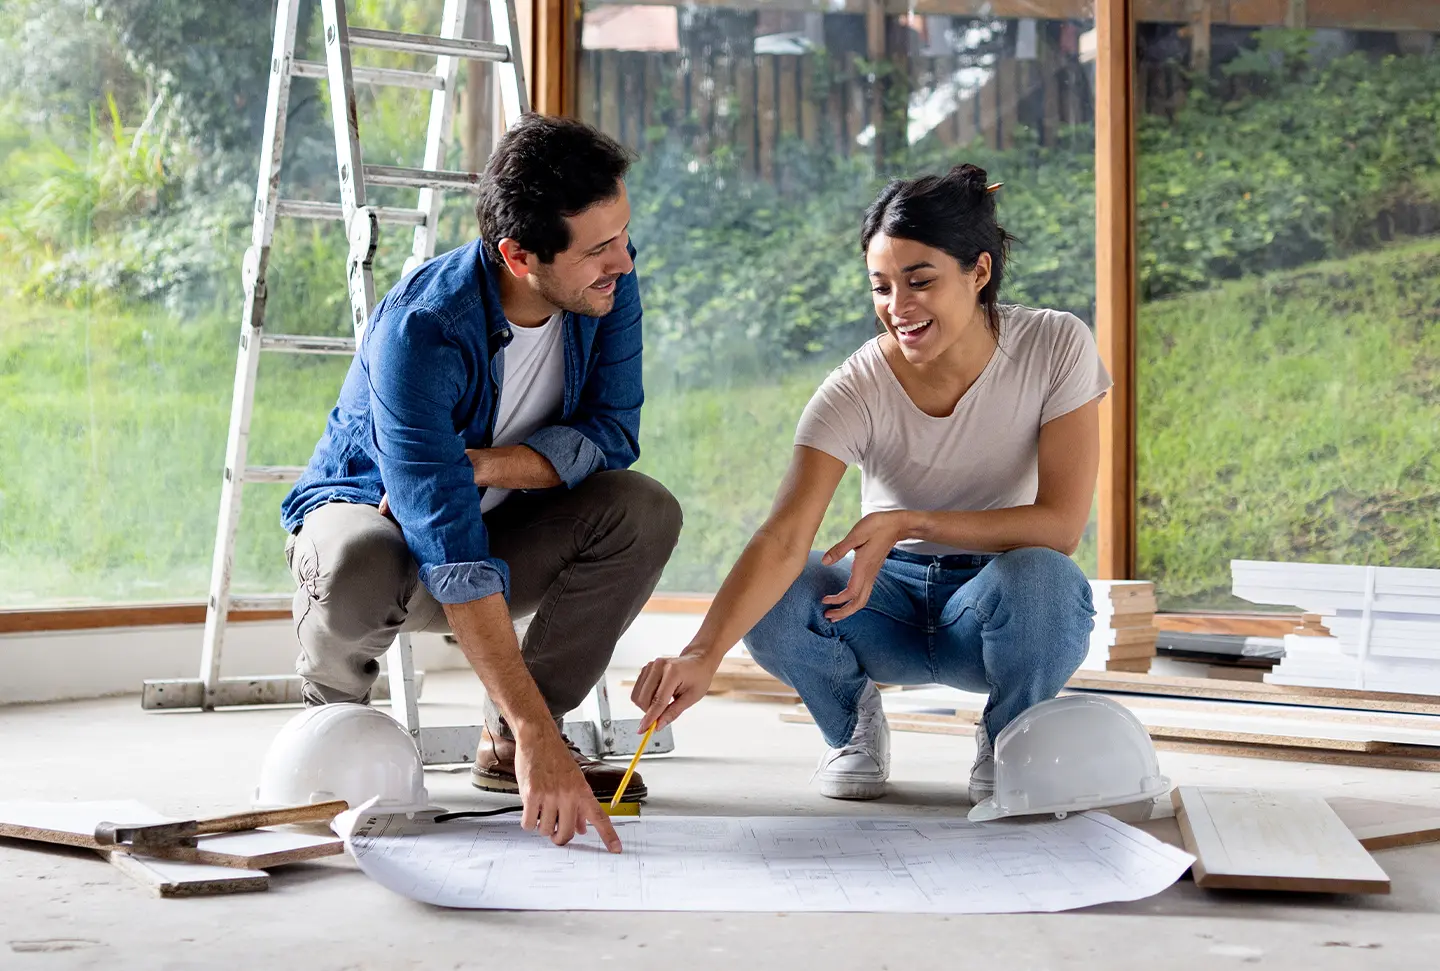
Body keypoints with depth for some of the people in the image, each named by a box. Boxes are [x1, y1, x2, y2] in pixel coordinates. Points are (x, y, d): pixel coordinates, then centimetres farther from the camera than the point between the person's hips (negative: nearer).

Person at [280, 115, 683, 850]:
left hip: (499, 521, 5)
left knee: (643, 512, -23)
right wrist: (536, 733, -48)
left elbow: (612, 434, -14)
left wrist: (477, 464, -32)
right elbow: (451, 548, -42)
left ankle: (504, 742, -7)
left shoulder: (606, 283, -17)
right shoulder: (420, 330, -35)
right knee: (364, 566, -40)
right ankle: (332, 705, -3)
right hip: (363, 507, -5)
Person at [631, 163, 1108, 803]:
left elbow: (1061, 525, -19)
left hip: (998, 604, -1)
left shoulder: (1056, 348, -17)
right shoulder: (855, 391, -19)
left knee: (1038, 577, -37)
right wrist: (703, 654, -49)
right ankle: (854, 722, 6)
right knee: (768, 603, -29)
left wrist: (909, 522, -27)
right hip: (891, 600, 1)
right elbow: (783, 540, -32)